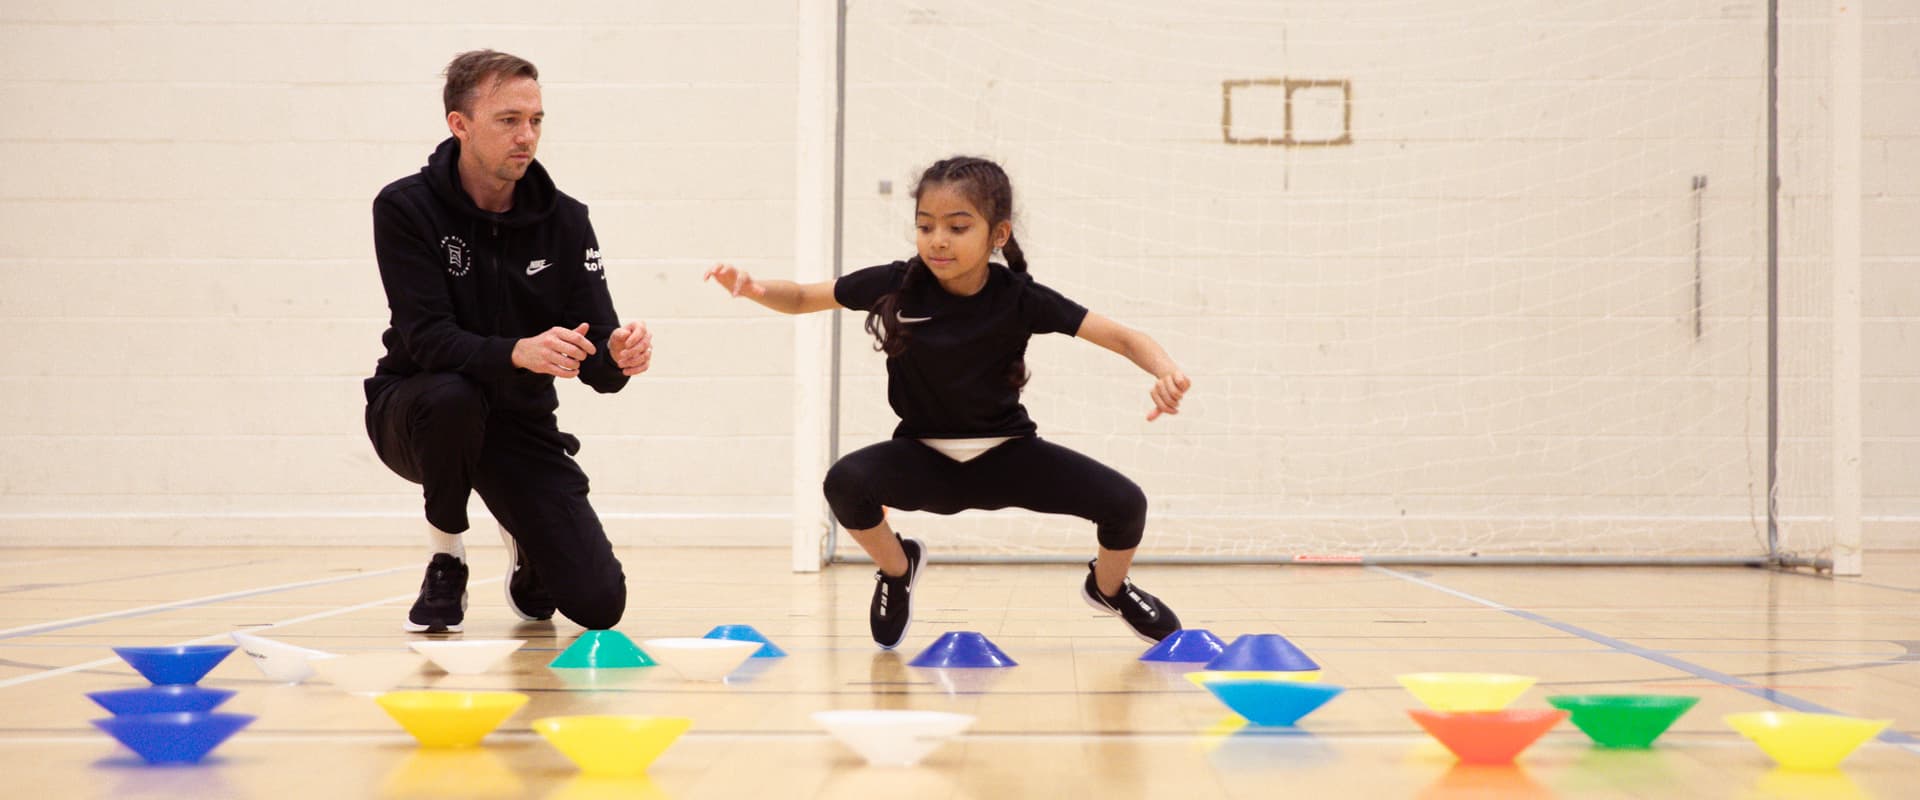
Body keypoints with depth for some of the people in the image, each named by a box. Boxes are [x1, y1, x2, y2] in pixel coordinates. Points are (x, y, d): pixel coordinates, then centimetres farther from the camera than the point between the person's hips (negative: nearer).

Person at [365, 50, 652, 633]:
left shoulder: (564, 220, -5)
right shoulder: (405, 209, -14)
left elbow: (593, 363, -10)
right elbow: (427, 337, -25)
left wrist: (619, 355, -35)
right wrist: (518, 353, -43)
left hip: (520, 421, 2)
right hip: (414, 413, -2)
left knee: (599, 604, -13)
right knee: (453, 397, -40)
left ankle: (528, 555, 24)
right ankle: (445, 564, -13)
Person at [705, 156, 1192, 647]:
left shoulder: (1020, 298, -17)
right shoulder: (897, 285, -14)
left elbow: (1123, 338, -18)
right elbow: (801, 299, -3)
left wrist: (1166, 371, -40)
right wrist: (754, 289, -25)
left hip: (1007, 453, 0)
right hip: (924, 455, 0)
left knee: (1125, 503, -17)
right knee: (845, 482, -31)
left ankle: (1108, 588, 22)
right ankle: (897, 567, 5)